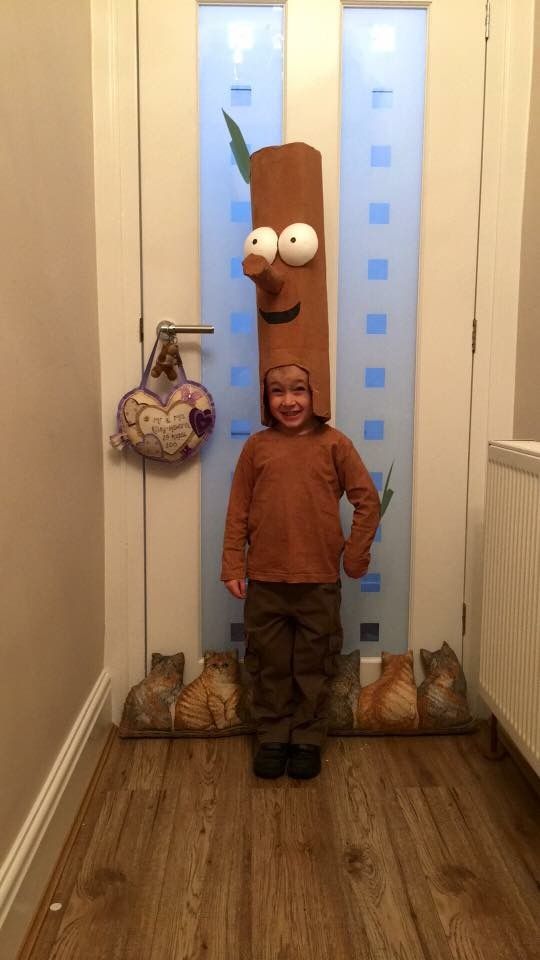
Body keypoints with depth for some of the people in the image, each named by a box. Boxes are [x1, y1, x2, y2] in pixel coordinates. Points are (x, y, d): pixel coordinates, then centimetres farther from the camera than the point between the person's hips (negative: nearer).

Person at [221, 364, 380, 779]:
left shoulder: (334, 443, -4)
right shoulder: (257, 446, 0)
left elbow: (368, 501, 0)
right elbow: (238, 510, 2)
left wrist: (355, 554, -2)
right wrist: (233, 566, 0)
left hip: (319, 580, -1)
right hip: (265, 580, 1)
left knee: (313, 666, 13)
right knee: (270, 666, 14)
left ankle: (308, 740, 30)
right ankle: (272, 738, 32)